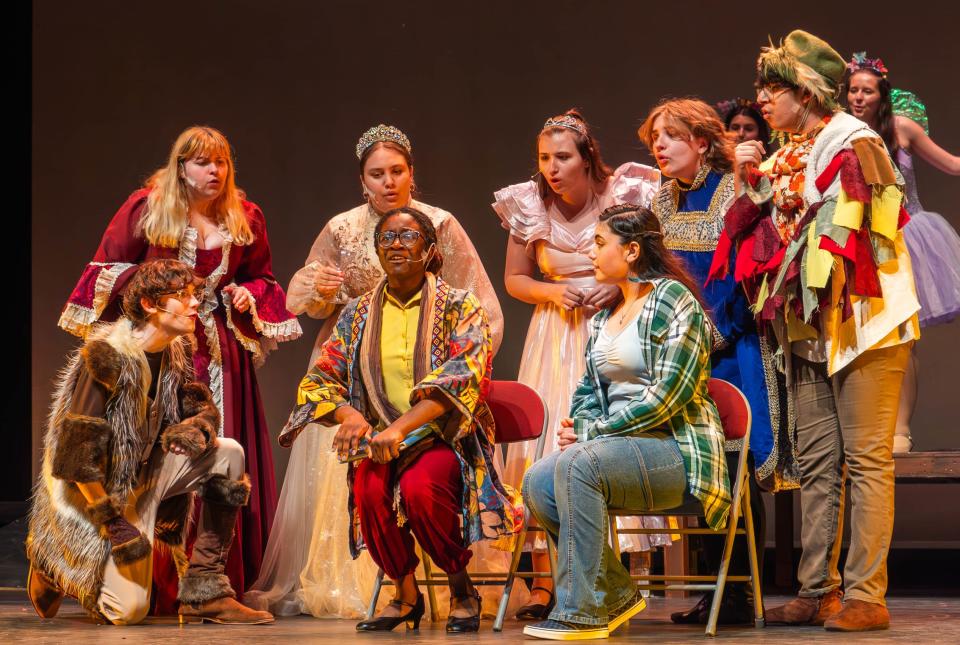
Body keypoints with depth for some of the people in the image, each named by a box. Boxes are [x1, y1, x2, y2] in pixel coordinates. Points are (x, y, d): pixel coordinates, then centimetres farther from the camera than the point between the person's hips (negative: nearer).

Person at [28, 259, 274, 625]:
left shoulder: (176, 352, 1)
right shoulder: (108, 357, -23)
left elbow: (204, 407, 10)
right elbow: (77, 452, -24)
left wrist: (197, 427, -17)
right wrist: (115, 524, -25)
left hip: (149, 471, 8)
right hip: (103, 490, -8)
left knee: (228, 453, -9)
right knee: (128, 612, -18)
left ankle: (204, 591, -6)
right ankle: (54, 570, 14)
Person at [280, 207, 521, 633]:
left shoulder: (459, 307, 0)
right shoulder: (358, 314, 12)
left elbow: (463, 374, -16)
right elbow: (318, 381, 9)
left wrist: (400, 427, -28)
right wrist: (349, 415, -16)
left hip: (446, 437, -3)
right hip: (380, 440, 3)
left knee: (420, 486, -35)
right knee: (368, 488, -31)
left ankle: (462, 590, -8)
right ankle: (406, 594, -7)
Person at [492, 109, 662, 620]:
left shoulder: (624, 195, -8)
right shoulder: (530, 207, -1)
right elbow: (514, 279, 11)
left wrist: (620, 287, -14)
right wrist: (552, 292, -8)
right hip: (556, 337, 2)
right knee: (545, 443, -6)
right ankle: (546, 580, -4)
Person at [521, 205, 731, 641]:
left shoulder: (673, 300, -7)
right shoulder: (603, 318, 20)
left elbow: (667, 395, -16)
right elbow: (588, 389, 22)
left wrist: (592, 432, -15)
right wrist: (579, 425, -2)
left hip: (675, 450, -8)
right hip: (619, 448, 8)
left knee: (577, 462, -32)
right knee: (537, 482, -18)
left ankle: (580, 612, -29)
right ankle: (617, 593, -3)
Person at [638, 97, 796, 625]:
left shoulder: (734, 193, -6)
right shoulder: (665, 199, 13)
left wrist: (711, 335, -15)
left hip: (730, 352, -6)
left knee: (732, 469, -7)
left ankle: (740, 594, -2)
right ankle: (717, 588, 11)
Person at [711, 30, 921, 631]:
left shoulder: (852, 142, -5)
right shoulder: (786, 159, 16)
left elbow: (856, 230, -13)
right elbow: (771, 238, 15)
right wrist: (754, 186, 3)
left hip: (862, 322, -8)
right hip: (808, 327, 8)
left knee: (866, 460, -7)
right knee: (817, 463, 7)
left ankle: (866, 594, -8)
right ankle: (818, 591, 10)